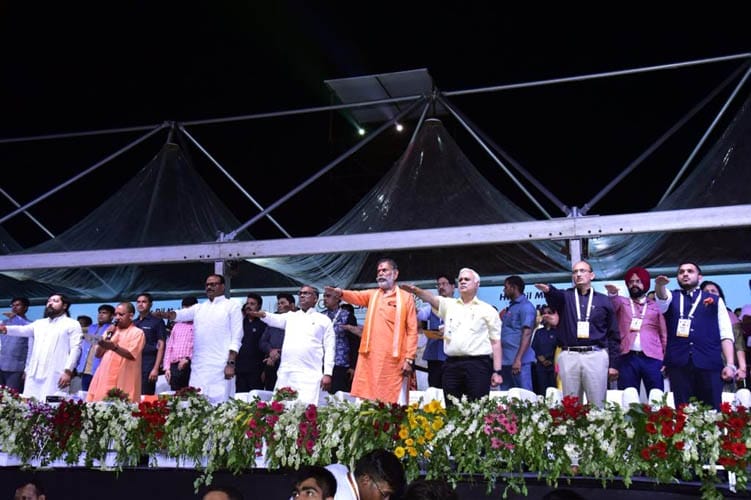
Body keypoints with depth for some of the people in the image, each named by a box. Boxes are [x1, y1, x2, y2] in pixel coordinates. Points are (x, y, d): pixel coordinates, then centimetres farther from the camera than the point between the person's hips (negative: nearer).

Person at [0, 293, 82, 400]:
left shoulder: (72, 324, 6)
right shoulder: (39, 323, 23)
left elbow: (75, 348, -3)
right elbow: (23, 330, 6)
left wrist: (68, 371, -13)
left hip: (55, 376, -6)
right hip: (34, 374, 6)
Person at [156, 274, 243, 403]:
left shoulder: (232, 306, 4)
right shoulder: (199, 307, 19)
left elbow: (236, 337, -2)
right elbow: (180, 315, 5)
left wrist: (231, 363, -11)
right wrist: (167, 314, -18)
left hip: (220, 366, -5)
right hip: (198, 367, 5)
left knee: (219, 403, -7)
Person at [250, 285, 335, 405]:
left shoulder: (323, 320, 10)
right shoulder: (290, 316, 20)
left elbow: (329, 348, 5)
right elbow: (275, 319, 2)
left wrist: (327, 374, -4)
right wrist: (260, 314, -20)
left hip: (309, 375, -4)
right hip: (285, 373, 4)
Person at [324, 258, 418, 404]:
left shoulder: (406, 297, 5)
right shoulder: (372, 295, 16)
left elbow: (412, 330, 1)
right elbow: (356, 296, -5)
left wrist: (409, 359, -7)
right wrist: (340, 293, -27)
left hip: (394, 360, -4)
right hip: (370, 358, 4)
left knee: (394, 401, -3)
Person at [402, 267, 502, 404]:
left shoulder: (488, 310, 8)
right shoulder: (449, 304, 16)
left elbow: (496, 342, 5)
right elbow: (432, 299, -4)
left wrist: (497, 371, -2)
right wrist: (416, 290, -26)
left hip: (478, 365, -3)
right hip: (452, 365, 3)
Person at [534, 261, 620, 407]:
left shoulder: (603, 300, 12)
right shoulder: (566, 296, 11)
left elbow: (613, 334, 11)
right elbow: (556, 295, -16)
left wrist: (613, 364, 4)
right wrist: (548, 290, -40)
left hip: (596, 356, 0)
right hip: (569, 356, 1)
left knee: (597, 404, 0)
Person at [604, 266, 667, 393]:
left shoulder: (655, 306, 15)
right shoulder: (622, 303, 15)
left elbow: (664, 334, 13)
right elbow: (614, 302, -10)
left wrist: (666, 359, 2)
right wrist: (612, 293, -34)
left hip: (652, 358, 0)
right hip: (627, 358, 0)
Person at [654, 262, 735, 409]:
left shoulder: (715, 301, 16)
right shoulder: (671, 297, 17)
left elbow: (726, 334, 8)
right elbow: (661, 298, -9)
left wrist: (730, 364, -4)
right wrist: (660, 286, -33)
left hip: (709, 363, 0)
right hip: (678, 363, 0)